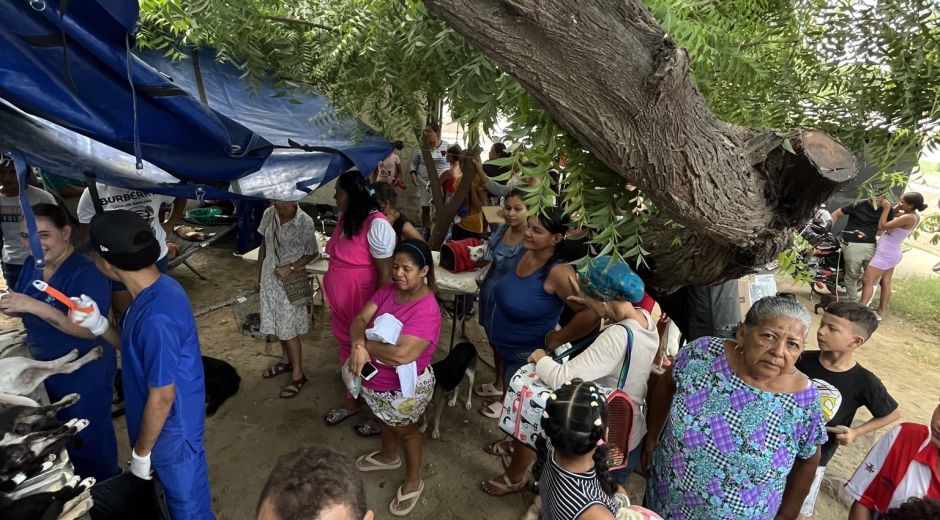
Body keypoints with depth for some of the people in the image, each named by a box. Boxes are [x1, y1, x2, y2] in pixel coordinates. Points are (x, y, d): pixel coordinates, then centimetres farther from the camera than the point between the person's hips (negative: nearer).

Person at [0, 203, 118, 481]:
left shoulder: (87, 272, -26)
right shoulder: (33, 264, -2)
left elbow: (90, 330, -31)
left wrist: (34, 306, -36)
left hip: (84, 375, -8)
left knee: (89, 438, 11)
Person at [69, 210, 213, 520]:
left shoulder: (156, 317, -34)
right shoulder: (157, 289, -5)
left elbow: (162, 397, -25)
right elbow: (140, 351, 10)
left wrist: (141, 452, -11)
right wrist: (98, 325, -5)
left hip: (171, 430, -8)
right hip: (167, 423, 9)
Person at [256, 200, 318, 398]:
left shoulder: (305, 222, -20)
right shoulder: (269, 214, -4)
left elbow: (312, 253, -10)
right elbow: (264, 245, 8)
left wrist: (290, 267, -21)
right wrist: (259, 275, 12)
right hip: (270, 277, 6)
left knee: (288, 328, 0)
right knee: (278, 324, 19)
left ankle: (298, 374, 15)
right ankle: (286, 360, 39)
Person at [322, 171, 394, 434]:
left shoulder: (376, 225, -24)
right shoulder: (345, 218, 3)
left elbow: (386, 274, -22)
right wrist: (334, 300, 15)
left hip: (364, 307, -8)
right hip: (342, 304, 8)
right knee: (349, 352, 22)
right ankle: (352, 402, 45)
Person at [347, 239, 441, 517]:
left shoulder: (426, 310, -33)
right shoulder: (388, 290, -9)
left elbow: (401, 354, -38)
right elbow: (359, 320, -11)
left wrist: (364, 344, -25)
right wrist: (358, 346, -32)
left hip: (404, 388, -6)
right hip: (377, 380, 7)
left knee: (405, 430, 18)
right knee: (387, 421, 32)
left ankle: (413, 482, 45)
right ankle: (389, 457, 62)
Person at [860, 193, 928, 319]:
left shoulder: (908, 218, -22)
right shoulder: (915, 216, 5)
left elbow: (882, 226, -20)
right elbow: (892, 214, 15)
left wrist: (886, 208, -17)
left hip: (885, 254, -10)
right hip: (892, 254, 10)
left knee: (867, 281, -8)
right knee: (886, 283, 15)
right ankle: (881, 311, 23)